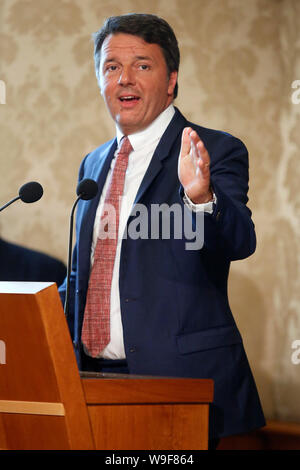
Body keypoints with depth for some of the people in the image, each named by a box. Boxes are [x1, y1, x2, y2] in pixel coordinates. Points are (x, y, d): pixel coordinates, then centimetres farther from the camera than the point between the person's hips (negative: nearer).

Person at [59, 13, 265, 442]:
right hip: (93, 374, 5)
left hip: (178, 376, -5)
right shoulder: (93, 164, 16)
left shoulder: (217, 152, -4)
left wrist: (201, 196, -40)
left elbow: (240, 242, -21)